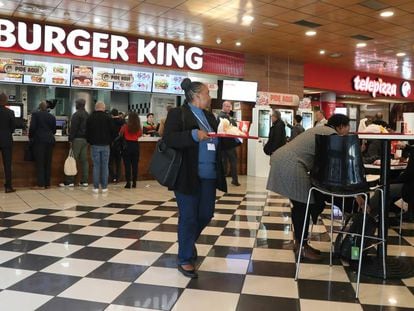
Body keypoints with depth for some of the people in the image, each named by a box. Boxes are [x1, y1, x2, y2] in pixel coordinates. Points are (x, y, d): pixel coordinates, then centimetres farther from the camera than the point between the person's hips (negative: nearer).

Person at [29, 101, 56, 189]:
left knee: (40, 163, -2)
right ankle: (47, 183, 10)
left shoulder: (35, 114, -1)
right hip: (50, 141, 4)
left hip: (39, 140, -4)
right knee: (48, 163, 7)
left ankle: (41, 184, -4)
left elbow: (32, 127, -7)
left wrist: (30, 136, 9)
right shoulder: (52, 117, 9)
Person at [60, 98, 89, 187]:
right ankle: (85, 181, 8)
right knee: (84, 160, 7)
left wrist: (71, 139, -12)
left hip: (77, 139, -7)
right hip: (86, 139, 8)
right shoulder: (87, 115, 14)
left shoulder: (76, 114, -10)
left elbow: (73, 128, -14)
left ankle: (70, 181, -4)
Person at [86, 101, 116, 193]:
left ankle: (96, 187, 2)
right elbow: (113, 132, -2)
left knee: (96, 166, 3)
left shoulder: (90, 118, 1)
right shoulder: (108, 118, -4)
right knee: (105, 166, 4)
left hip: (95, 145, 1)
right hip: (105, 145, -1)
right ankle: (104, 187, 5)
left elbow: (87, 132, 4)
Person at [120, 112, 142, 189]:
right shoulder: (138, 127, -3)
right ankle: (134, 183, 11)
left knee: (127, 165, 2)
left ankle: (128, 183, 1)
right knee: (135, 165, 8)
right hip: (135, 145, 2)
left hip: (127, 145, -2)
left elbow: (120, 133, 6)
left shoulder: (125, 126, -10)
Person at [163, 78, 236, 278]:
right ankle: (185, 259, 17)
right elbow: (168, 138, -18)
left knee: (206, 214, 13)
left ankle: (187, 242, 40)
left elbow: (218, 143, 17)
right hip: (187, 176, -7)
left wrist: (236, 138, 3)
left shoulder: (209, 116, 16)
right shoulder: (178, 113, -6)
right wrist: (194, 135, -28)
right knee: (188, 217, 1)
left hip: (208, 175, 7)